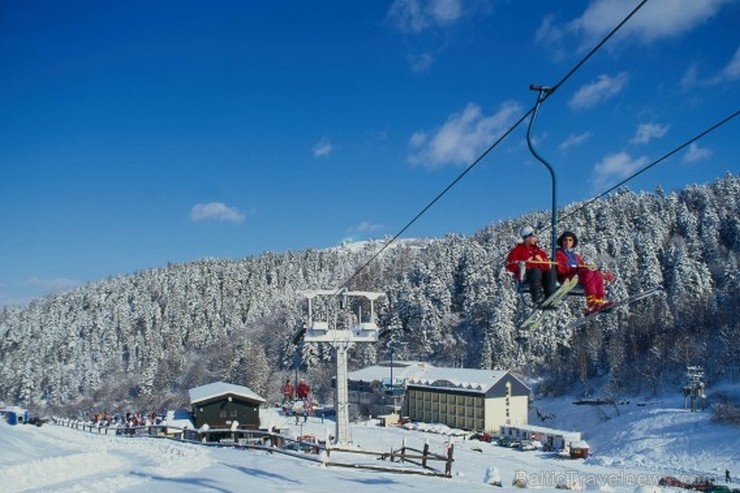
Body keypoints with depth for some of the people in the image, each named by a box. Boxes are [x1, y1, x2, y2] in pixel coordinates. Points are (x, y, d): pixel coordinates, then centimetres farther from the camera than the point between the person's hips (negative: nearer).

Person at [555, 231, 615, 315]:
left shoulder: (576, 256, 32)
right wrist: (577, 267, -15)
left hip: (580, 275, 6)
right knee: (588, 273, -33)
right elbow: (560, 269, -5)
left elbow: (584, 267, 19)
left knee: (597, 274, -23)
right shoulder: (559, 254, 12)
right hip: (566, 277, -6)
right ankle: (591, 303, -49)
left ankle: (599, 301, -41)